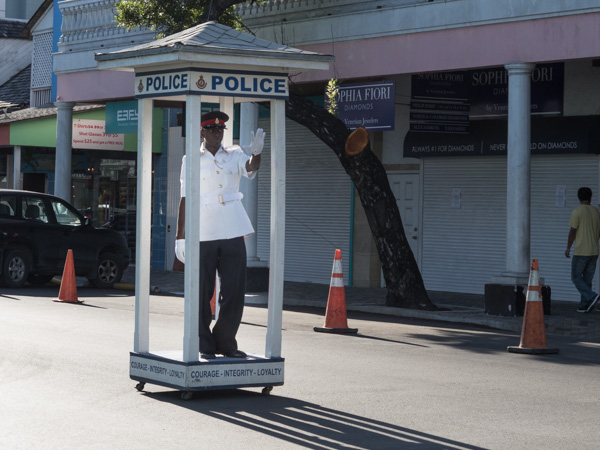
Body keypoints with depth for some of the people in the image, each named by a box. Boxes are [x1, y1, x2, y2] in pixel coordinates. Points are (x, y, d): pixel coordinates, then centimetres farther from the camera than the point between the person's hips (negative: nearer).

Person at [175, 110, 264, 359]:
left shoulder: (234, 155, 10)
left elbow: (250, 169, -11)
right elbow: (185, 199, 4)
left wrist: (256, 153, -34)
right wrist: (180, 237, 0)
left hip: (233, 233, 2)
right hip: (202, 234, -2)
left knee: (234, 290, 2)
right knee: (202, 292, 0)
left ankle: (225, 342, 14)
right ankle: (204, 345, 10)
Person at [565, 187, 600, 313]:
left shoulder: (577, 211, -10)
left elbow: (573, 231, -11)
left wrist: (568, 248, -3)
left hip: (581, 251, -6)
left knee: (576, 277, 2)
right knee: (587, 279, 10)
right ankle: (584, 305, 8)